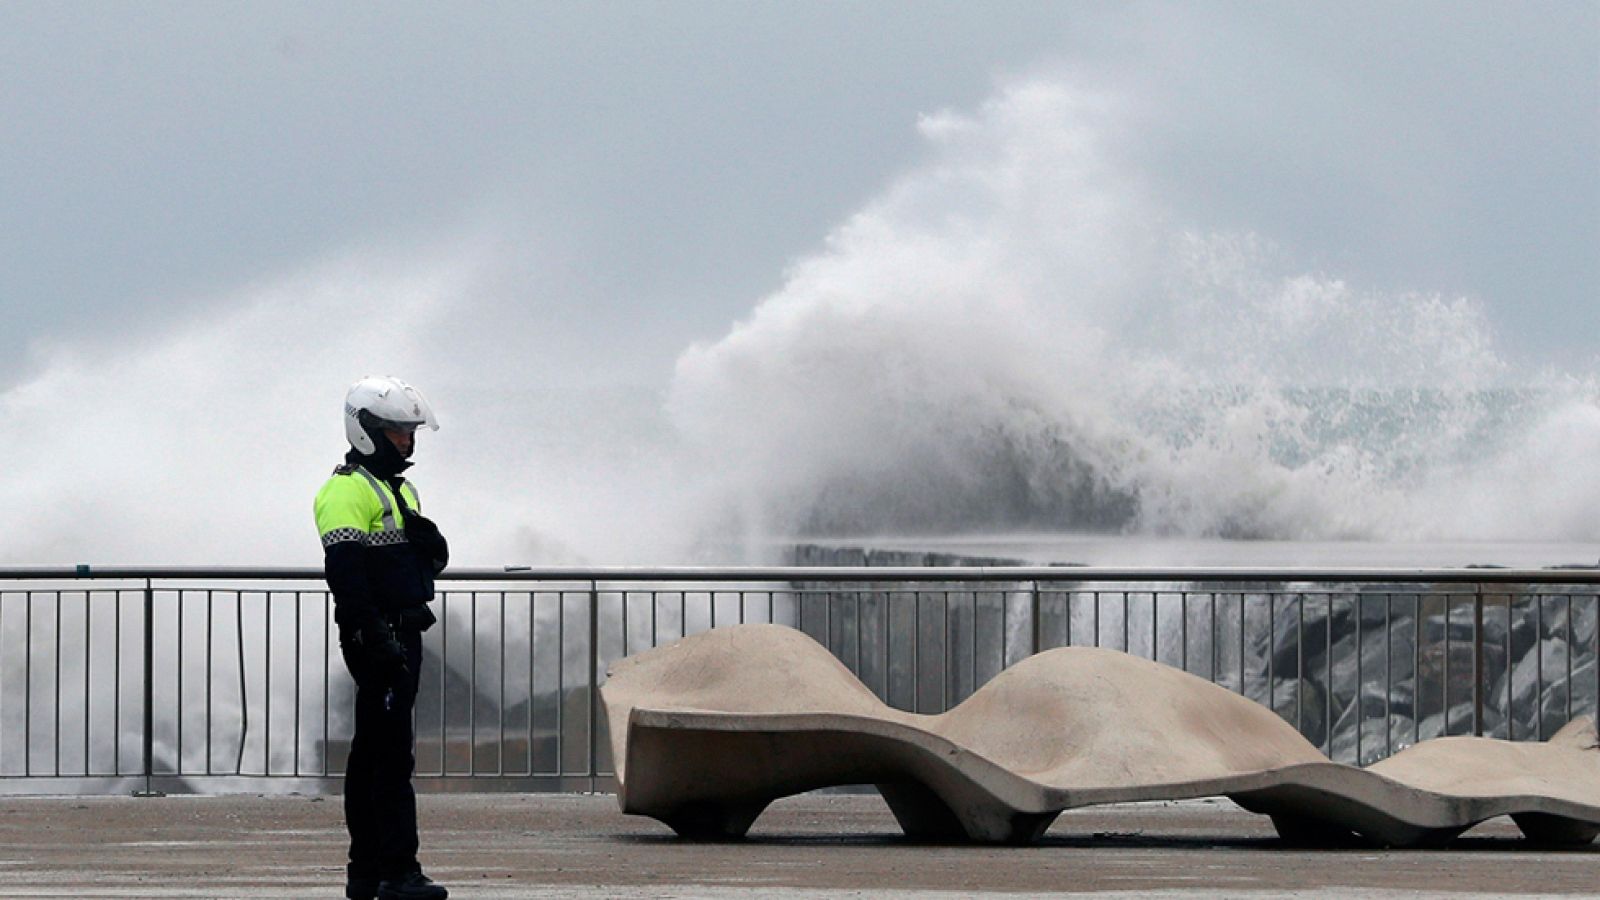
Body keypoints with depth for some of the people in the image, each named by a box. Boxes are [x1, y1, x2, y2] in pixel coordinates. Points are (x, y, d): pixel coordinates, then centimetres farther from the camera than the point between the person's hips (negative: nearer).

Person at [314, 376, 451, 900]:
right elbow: (346, 573, -20)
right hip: (377, 637, -10)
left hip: (404, 635, 10)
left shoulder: (401, 491, 20)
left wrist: (427, 537, -2)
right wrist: (378, 640, -26)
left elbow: (435, 562, 22)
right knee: (391, 754, -11)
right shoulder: (347, 492, -12)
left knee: (371, 754, 12)